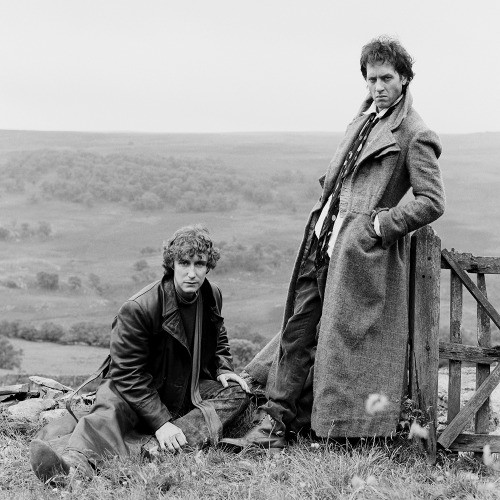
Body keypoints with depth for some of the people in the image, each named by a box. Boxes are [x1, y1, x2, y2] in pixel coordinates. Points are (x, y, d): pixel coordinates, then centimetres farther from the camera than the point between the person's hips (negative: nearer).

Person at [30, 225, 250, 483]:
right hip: (132, 391, -6)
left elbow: (218, 340, 22)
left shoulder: (212, 297, 0)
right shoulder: (137, 309, -21)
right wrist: (161, 422, -28)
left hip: (188, 391, 6)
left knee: (237, 393, -18)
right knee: (112, 411, -36)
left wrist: (223, 369, 0)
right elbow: (128, 374, -21)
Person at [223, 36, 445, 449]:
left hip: (360, 248, -8)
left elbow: (432, 202, -13)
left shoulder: (416, 135, -9)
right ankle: (276, 422, 14)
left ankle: (341, 430, 13)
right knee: (299, 327, 8)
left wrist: (380, 224, -14)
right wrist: (327, 200, 14)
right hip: (321, 240, 8)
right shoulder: (366, 114, 16)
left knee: (342, 340, -2)